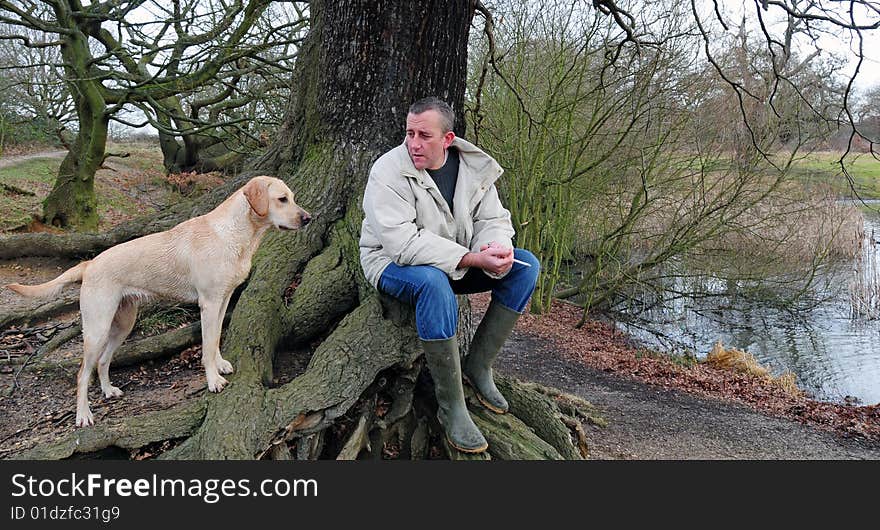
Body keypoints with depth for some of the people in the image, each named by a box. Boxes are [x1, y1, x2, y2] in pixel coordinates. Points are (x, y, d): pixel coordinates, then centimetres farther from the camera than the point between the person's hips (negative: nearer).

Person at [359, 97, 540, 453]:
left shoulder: (475, 167, -3)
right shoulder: (388, 171, -21)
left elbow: (493, 220, -2)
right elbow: (403, 243, -30)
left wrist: (498, 249, -28)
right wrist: (471, 259, -35)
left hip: (458, 262, 6)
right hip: (394, 264, -6)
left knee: (526, 266, -10)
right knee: (434, 282, -40)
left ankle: (478, 365, -7)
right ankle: (451, 407, -29)